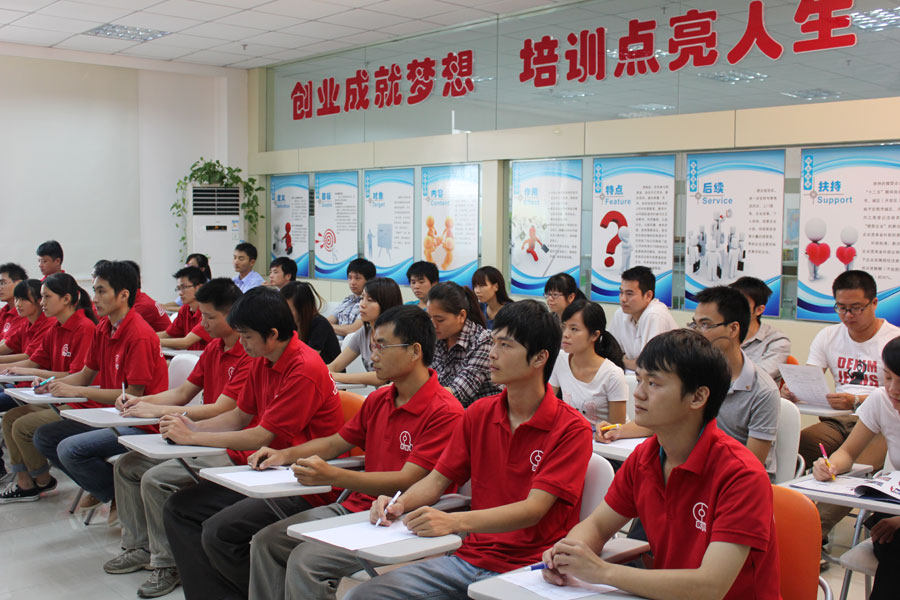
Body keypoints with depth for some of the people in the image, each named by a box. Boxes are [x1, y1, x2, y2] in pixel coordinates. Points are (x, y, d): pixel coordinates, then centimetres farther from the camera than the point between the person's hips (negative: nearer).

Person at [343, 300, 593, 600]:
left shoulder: (572, 429, -10)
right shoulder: (479, 413, 9)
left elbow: (533, 510, -19)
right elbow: (438, 478, 12)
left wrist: (454, 521, -31)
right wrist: (400, 504, -9)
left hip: (526, 569, -5)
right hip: (469, 557, 6)